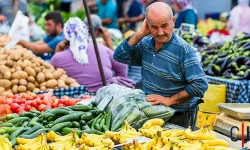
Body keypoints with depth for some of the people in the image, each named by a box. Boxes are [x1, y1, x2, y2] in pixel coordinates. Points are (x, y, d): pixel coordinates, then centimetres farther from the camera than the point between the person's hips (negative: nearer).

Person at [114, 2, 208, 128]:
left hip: (179, 118, -5)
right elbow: (119, 56, -2)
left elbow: (200, 84, -23)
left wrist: (170, 100, -19)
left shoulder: (183, 50, -20)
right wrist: (140, 33, -11)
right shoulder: (146, 43, 1)